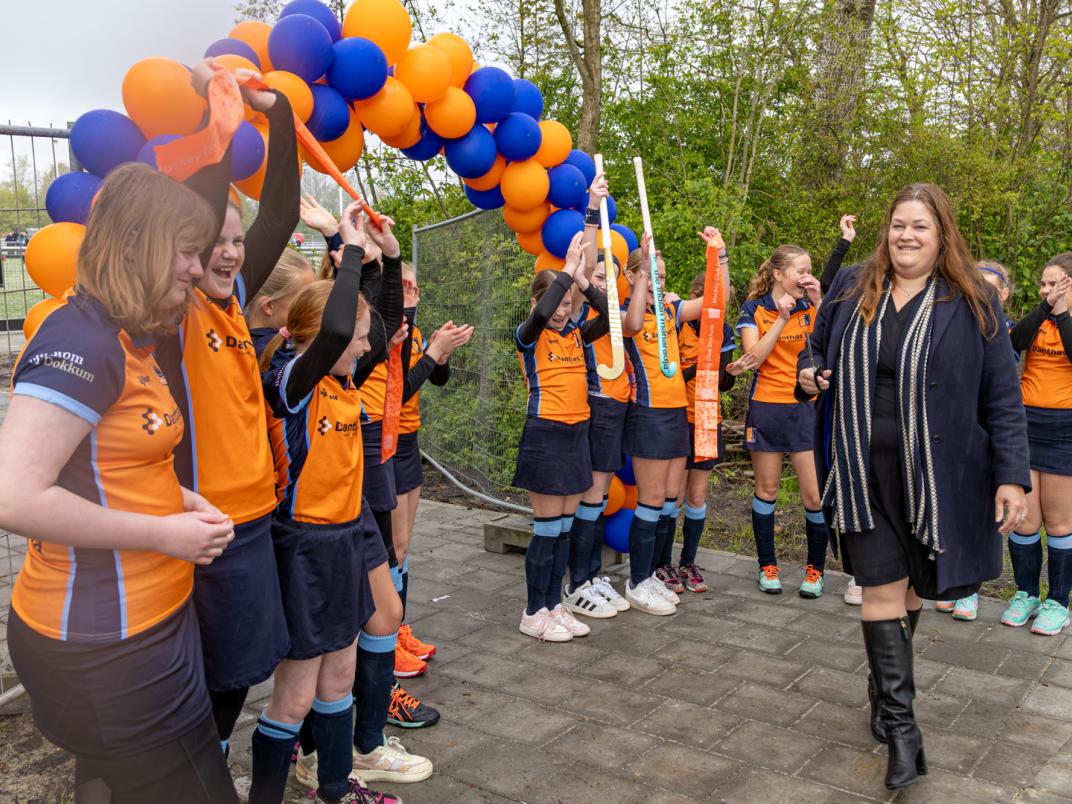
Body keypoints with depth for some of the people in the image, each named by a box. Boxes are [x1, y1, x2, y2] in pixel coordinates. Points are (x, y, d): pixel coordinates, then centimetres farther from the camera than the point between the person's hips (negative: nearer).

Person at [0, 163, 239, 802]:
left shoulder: (131, 343, 10)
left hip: (152, 619, 9)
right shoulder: (80, 343, -20)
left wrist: (173, 497, 3)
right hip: (104, 646, -9)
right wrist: (162, 533, -19)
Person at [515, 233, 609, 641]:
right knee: (547, 528, -1)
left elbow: (612, 316, -6)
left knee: (564, 527, 11)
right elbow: (541, 314, -28)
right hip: (544, 435, -6)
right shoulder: (529, 336, -6)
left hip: (577, 434, 6)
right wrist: (567, 270, -22)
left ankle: (554, 606, 22)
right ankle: (534, 614, 11)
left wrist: (582, 280, -12)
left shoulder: (577, 334, 9)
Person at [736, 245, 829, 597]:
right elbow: (753, 357, -14)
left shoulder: (810, 307, 4)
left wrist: (819, 305, -14)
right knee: (767, 490, 9)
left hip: (806, 409, 1)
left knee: (814, 494, -4)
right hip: (766, 408, -1)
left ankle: (815, 568, 14)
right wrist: (782, 318, -17)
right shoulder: (754, 309, -1)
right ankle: (767, 565, 24)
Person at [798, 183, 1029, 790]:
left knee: (911, 586, 12)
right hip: (864, 471, 1)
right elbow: (818, 349, 21)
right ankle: (901, 725, 6)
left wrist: (1013, 477, -9)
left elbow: (1003, 399, -2)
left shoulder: (973, 302, -2)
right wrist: (808, 374, -3)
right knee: (882, 587, -2)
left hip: (936, 475, -1)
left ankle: (886, 686, 37)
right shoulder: (852, 289, 5)